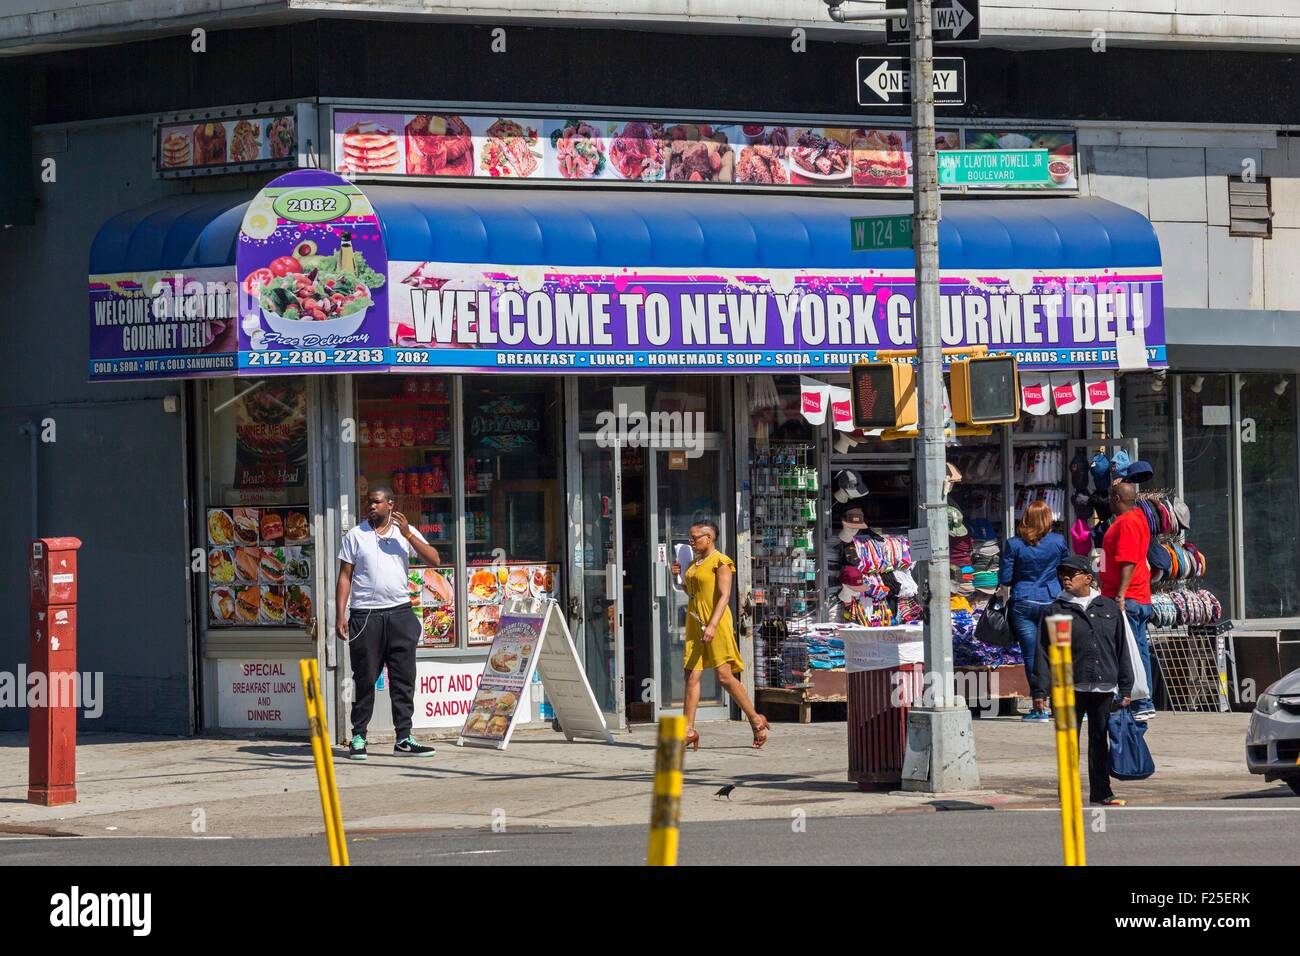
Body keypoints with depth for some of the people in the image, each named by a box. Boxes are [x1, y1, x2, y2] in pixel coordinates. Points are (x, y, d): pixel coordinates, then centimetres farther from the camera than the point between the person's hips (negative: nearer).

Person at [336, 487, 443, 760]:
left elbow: (434, 560, 0)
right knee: (365, 679, -1)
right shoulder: (356, 535, 5)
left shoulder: (406, 533, 10)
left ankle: (403, 738, 4)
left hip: (399, 613, 2)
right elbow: (345, 576, 4)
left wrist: (408, 535, -10)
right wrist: (340, 615, -4)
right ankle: (358, 738, 6)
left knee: (404, 678, 0)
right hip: (365, 615, -2)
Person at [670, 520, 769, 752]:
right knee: (691, 676, 0)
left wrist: (712, 625, -25)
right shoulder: (695, 563, 17)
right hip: (695, 624, 8)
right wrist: (680, 575, 12)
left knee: (725, 676, -7)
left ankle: (756, 721, 6)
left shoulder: (721, 562, -8)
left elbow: (724, 596, -16)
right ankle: (688, 730, -2)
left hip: (716, 622, -8)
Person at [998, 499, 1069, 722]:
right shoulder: (1058, 542, -1)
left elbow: (1005, 579, 0)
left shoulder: (1014, 544, -4)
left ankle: (1039, 706, 0)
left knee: (1031, 655, 2)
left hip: (1023, 603, -1)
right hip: (1052, 601, 1)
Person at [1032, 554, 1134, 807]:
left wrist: (1125, 688, 10)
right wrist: (1040, 690, -6)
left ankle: (1101, 791, 15)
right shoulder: (1056, 611, 3)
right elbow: (1044, 653, 1)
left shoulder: (1109, 608, 10)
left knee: (1100, 739, 8)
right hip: (1070, 689, -2)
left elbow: (1122, 650, 13)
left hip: (1103, 688, 2)